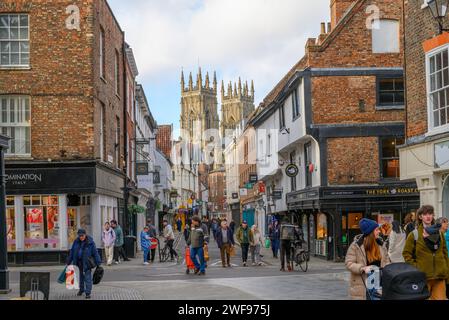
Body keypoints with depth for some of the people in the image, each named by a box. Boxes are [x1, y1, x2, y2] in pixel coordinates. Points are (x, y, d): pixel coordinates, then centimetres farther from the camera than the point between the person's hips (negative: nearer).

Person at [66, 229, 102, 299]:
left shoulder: (90, 242, -12)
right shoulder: (76, 242, -1)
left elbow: (95, 253, -10)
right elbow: (72, 252, 9)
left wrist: (98, 263, -10)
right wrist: (68, 261, 12)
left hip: (87, 262, -4)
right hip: (79, 261, 5)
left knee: (87, 277, -7)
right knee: (81, 276, 19)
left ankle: (88, 293, -3)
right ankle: (81, 289, 35)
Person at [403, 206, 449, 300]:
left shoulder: (439, 233, 12)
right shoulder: (414, 234, -1)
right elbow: (406, 253, 0)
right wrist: (414, 268, -9)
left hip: (440, 276, 3)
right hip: (423, 276, -3)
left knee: (440, 298, 3)